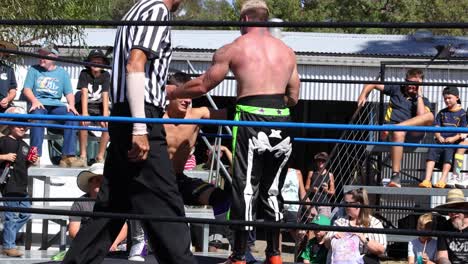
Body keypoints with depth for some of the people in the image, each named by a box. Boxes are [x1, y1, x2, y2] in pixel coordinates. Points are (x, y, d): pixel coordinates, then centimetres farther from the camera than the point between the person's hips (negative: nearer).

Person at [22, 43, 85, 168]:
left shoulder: (62, 72, 18)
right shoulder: (34, 70, 17)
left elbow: (69, 93, 12)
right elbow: (27, 89, 7)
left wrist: (71, 104, -11)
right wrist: (34, 100, -14)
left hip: (56, 105, 1)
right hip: (39, 105, -1)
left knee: (72, 115, -31)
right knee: (37, 115, -38)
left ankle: (69, 156, -36)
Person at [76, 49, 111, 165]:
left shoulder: (106, 75, -6)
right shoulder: (84, 74, -9)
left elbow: (105, 96, -16)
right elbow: (84, 93, -20)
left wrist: (105, 116, -28)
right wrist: (84, 113, -34)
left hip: (99, 107, 2)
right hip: (86, 106, -1)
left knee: (108, 124, -26)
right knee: (84, 122, -32)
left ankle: (100, 156, -17)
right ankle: (83, 155, -21)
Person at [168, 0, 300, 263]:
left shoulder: (233, 49, 2)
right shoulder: (287, 51, 14)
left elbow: (202, 86, 7)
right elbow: (294, 96, 17)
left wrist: (172, 91, 22)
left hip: (252, 122, -4)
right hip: (281, 123, 4)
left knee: (245, 190, 1)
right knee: (272, 190, 15)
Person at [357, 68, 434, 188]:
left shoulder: (423, 101, 17)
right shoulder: (397, 89, 20)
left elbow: (421, 116, -6)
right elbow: (373, 84, 21)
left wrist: (419, 95, 1)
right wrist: (363, 95, 2)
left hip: (412, 134, 1)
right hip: (392, 129, -1)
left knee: (430, 116, -28)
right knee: (399, 133, -42)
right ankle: (395, 176, -47)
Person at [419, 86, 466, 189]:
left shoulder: (462, 113, 7)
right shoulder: (442, 113, 20)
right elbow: (436, 127, 14)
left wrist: (454, 138, -16)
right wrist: (439, 136, -6)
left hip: (454, 142, -3)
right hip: (441, 141, 3)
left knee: (448, 151, -34)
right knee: (432, 151, -26)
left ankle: (443, 180, -42)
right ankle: (427, 180, -36)